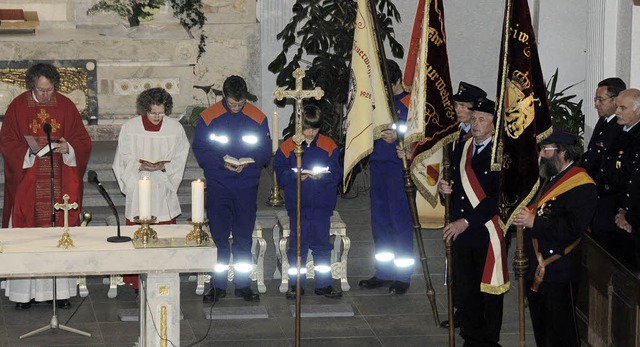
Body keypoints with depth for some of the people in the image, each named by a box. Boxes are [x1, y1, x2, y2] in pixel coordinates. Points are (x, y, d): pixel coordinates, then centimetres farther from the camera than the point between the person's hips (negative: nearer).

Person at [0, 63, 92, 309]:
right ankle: (25, 292, 3)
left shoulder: (66, 106, 3)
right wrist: (30, 152, -17)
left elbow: (83, 141, 5)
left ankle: (62, 290, 8)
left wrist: (68, 148, -16)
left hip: (60, 185, 1)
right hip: (28, 185, -1)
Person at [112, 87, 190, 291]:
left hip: (164, 191, 0)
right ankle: (137, 283, 4)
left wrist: (162, 166, -14)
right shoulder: (129, 128, 0)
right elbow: (123, 160, 5)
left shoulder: (175, 129, 1)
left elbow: (180, 159, 4)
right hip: (137, 192, 0)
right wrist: (139, 166, -14)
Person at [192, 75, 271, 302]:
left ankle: (242, 285, 15)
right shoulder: (208, 117, -3)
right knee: (218, 237, 0)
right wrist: (222, 162, -18)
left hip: (247, 187, 1)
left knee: (244, 238, 6)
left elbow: (266, 152, 4)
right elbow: (199, 150, -3)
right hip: (218, 187, -1)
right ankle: (218, 286, 8)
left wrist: (247, 163, -15)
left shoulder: (257, 118, 1)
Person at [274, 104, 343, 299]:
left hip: (322, 204, 1)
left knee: (322, 244, 7)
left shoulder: (328, 146, 4)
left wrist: (322, 176, -19)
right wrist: (295, 176, -19)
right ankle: (297, 284, 13)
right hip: (297, 204, -1)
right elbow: (280, 173, -2)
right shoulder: (288, 146, 1)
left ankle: (324, 284, 15)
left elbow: (337, 173, 0)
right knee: (297, 244, 4)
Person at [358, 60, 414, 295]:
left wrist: (398, 137, -25)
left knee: (401, 220, -4)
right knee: (380, 220, 11)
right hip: (378, 165, 7)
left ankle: (403, 276, 2)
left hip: (399, 167, -7)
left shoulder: (410, 103, -6)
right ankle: (383, 273, 20)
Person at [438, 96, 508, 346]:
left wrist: (467, 221, -18)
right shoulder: (461, 150, 13)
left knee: (489, 293, 3)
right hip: (462, 235, 7)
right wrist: (446, 188, 1)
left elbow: (498, 197, -17)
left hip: (489, 234, -6)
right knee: (463, 292, 11)